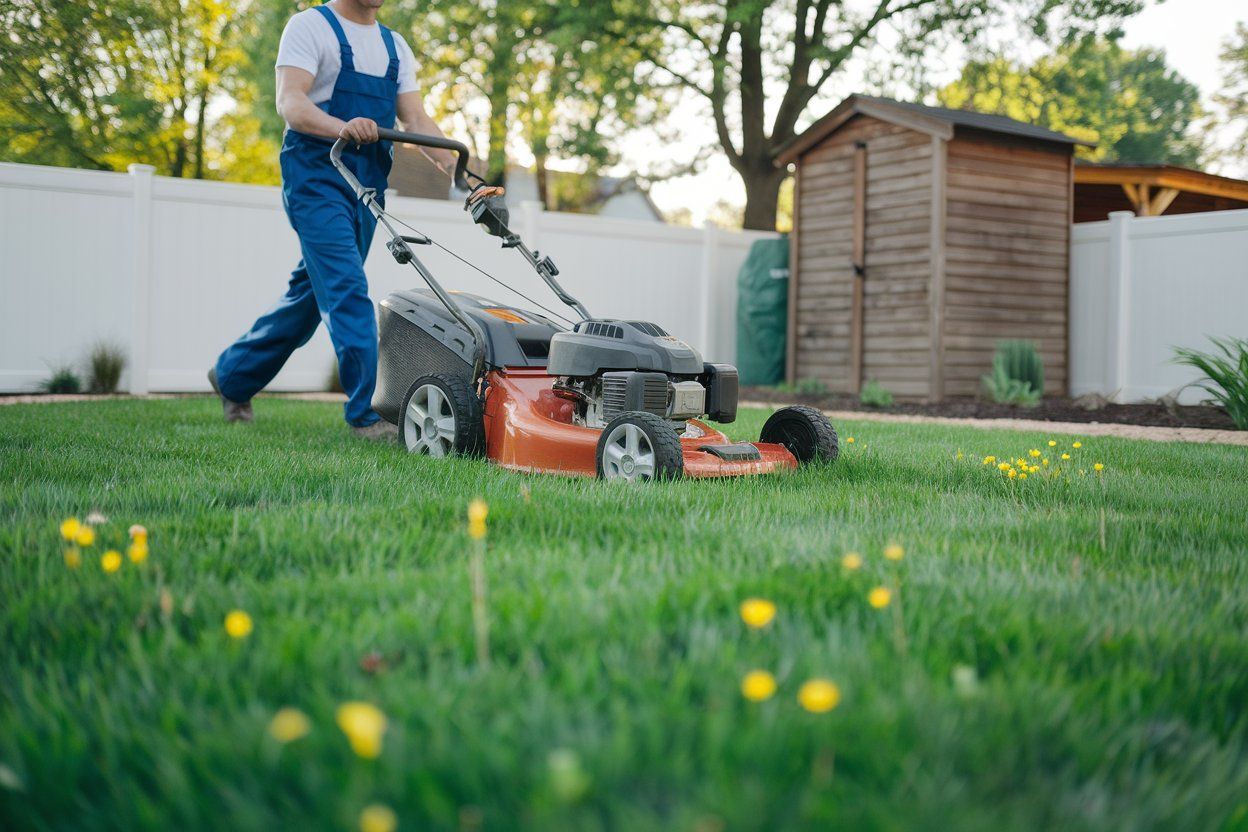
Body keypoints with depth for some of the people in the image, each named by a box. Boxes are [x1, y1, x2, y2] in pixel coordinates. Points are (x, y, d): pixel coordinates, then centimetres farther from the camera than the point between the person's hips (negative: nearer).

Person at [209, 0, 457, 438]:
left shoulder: (396, 47, 17)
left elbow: (416, 118, 6)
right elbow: (290, 101, -15)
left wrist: (454, 165, -12)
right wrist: (343, 127, -35)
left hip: (367, 185, 6)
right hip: (317, 175, -6)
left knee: (309, 295, 12)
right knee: (347, 290, -16)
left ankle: (232, 375, 30)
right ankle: (364, 413, -15)